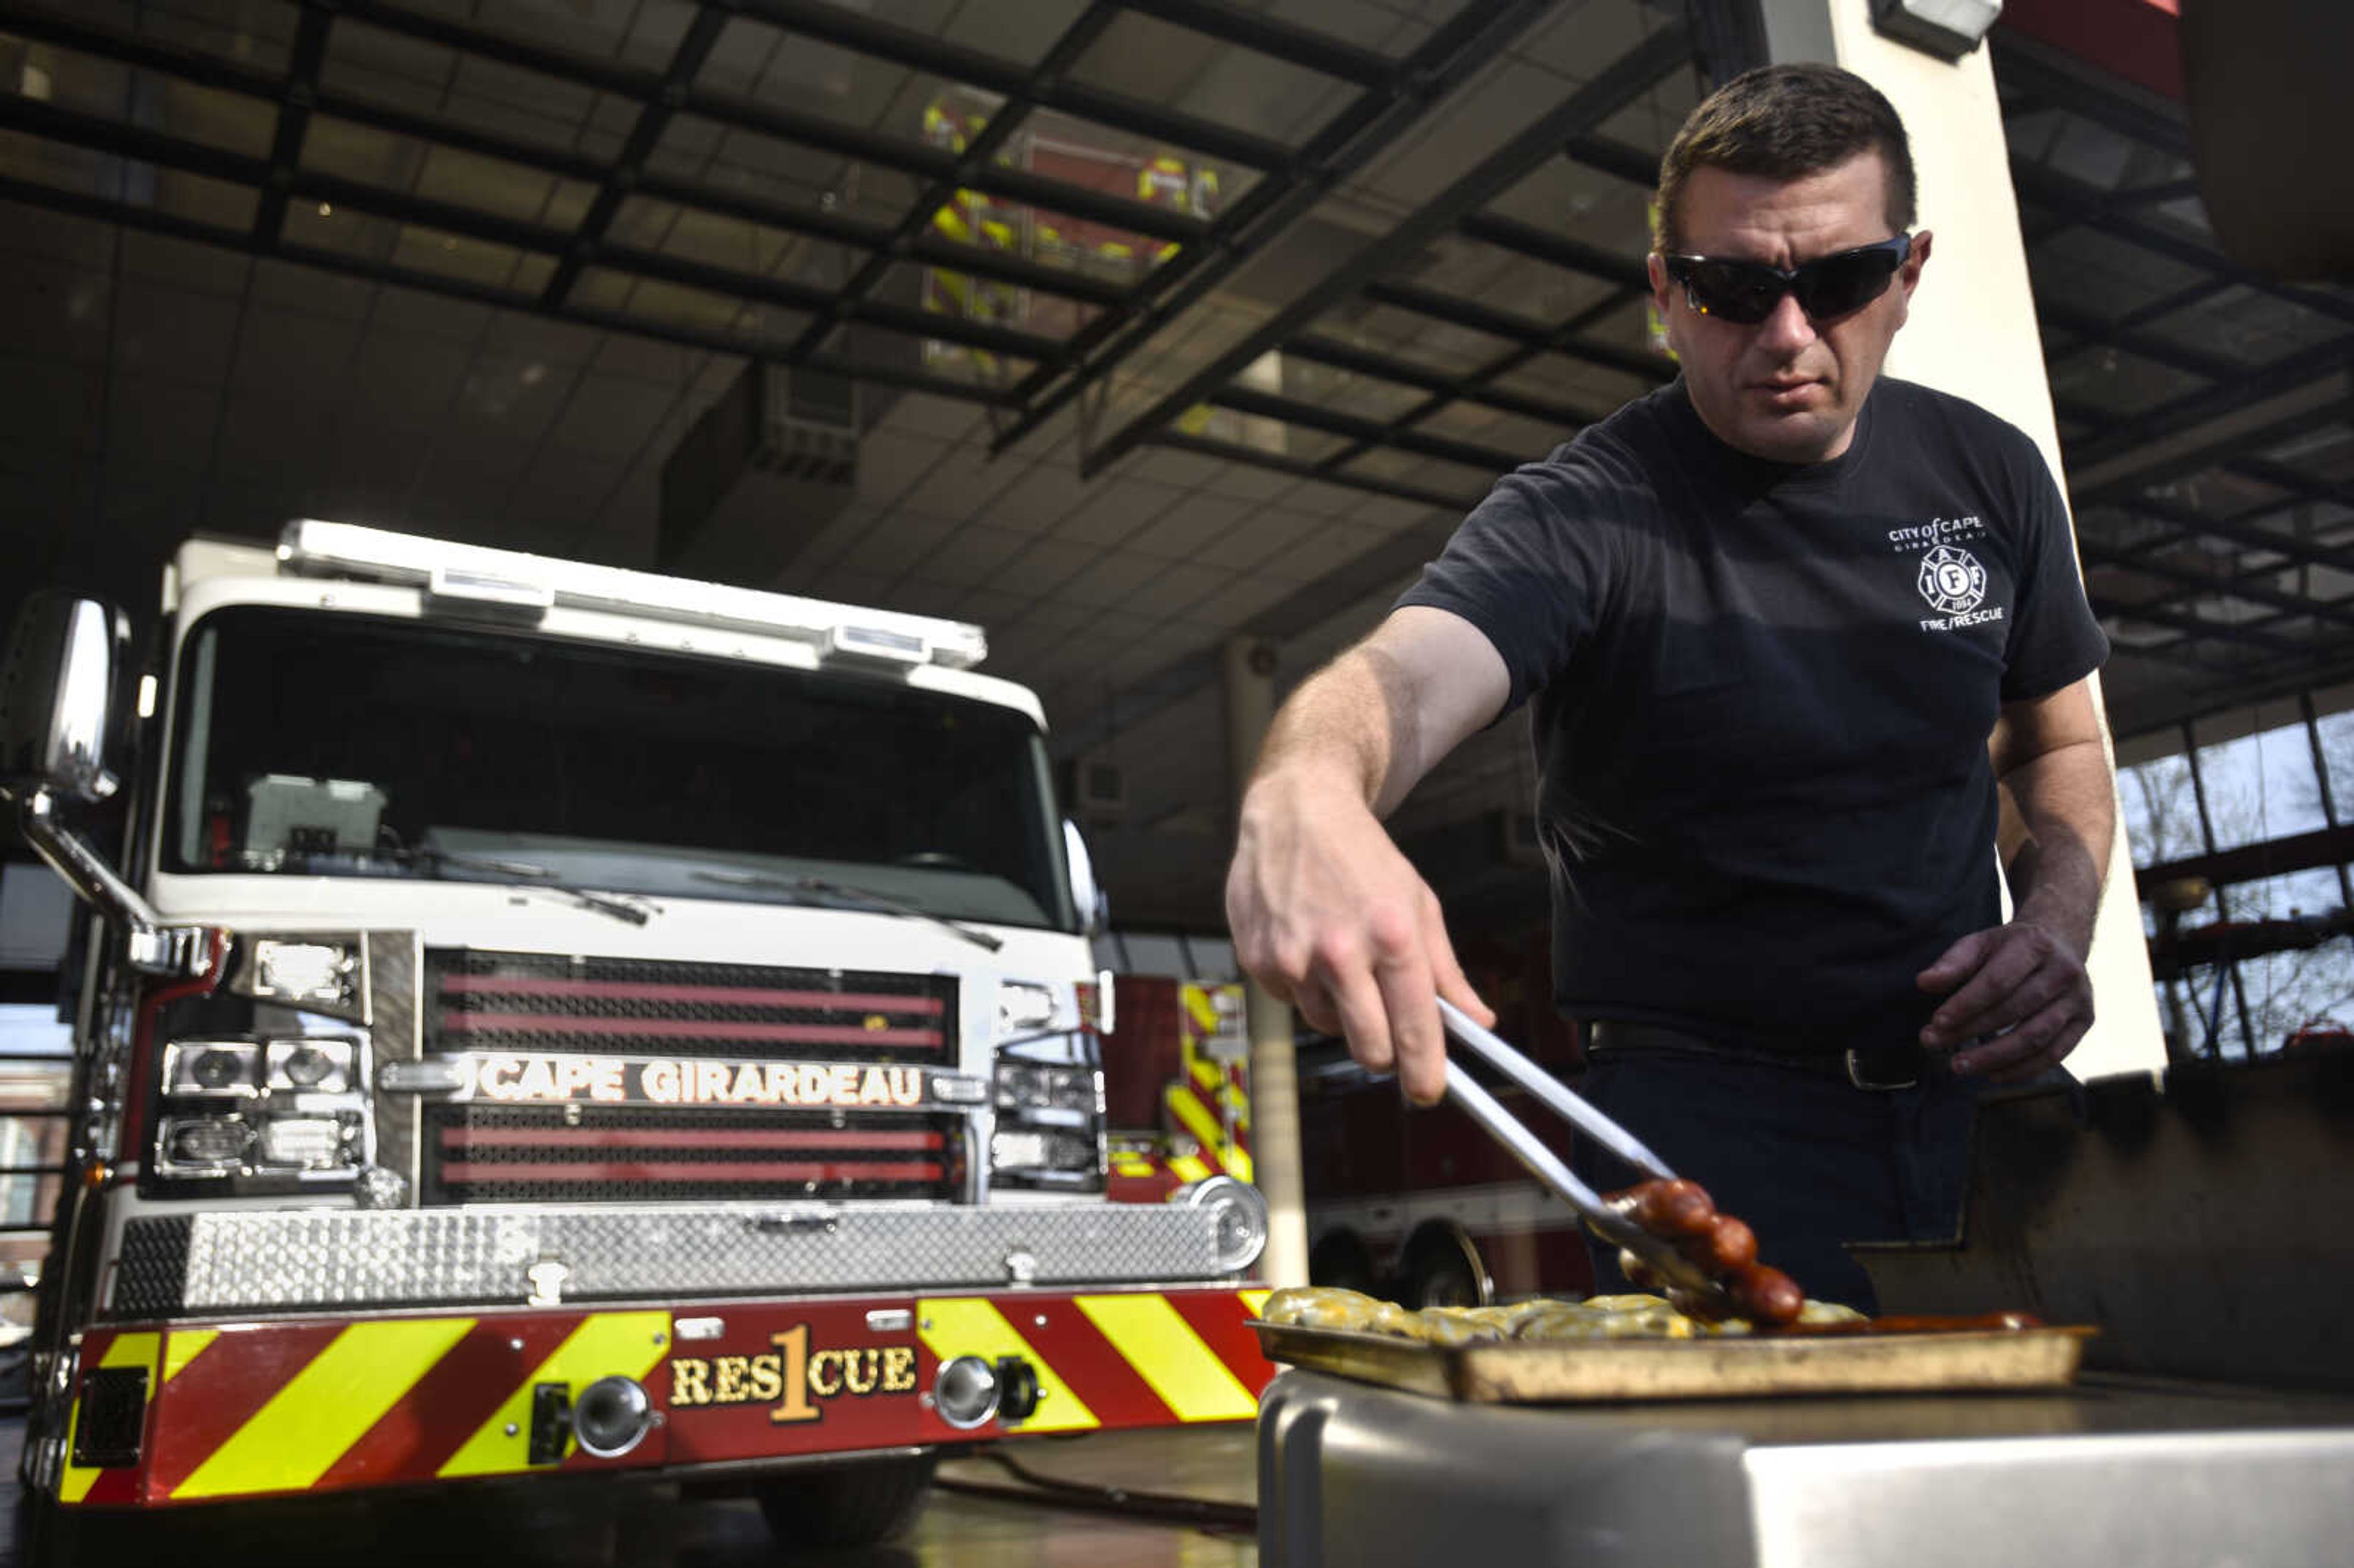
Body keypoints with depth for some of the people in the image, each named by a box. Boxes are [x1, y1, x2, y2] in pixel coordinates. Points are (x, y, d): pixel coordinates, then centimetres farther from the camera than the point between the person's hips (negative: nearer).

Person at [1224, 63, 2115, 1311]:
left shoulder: (1989, 476, 2)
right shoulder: (1583, 516, -15)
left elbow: (2060, 747, 15)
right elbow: (1403, 671, -36)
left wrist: (2058, 926, -6)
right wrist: (1303, 801, -60)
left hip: (1974, 1096, 5)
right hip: (1711, 1124, -5)